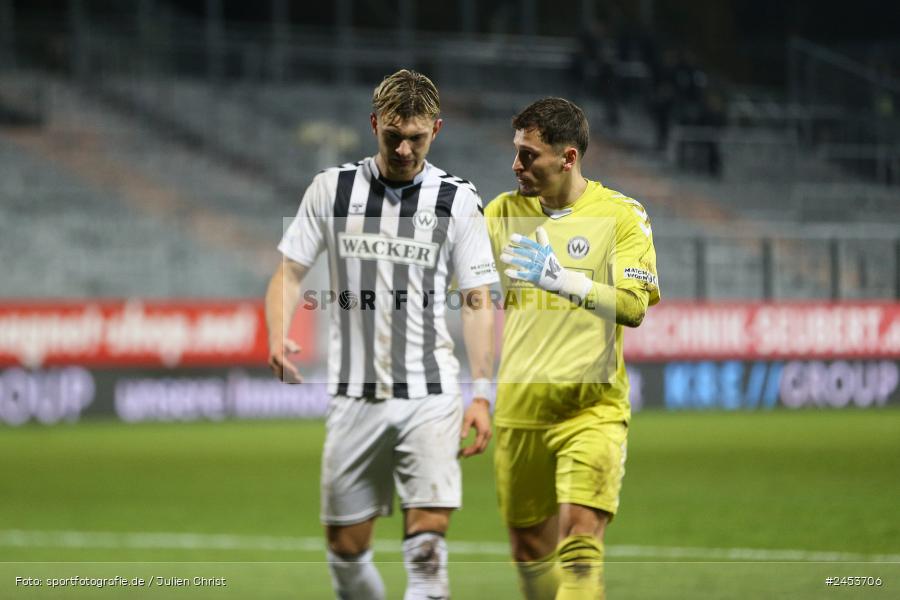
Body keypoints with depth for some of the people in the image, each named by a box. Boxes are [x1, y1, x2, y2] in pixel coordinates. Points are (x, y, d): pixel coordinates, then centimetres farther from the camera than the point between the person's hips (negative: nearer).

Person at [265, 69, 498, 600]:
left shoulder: (459, 201, 1)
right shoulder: (332, 189, 4)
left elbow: (478, 302, 3)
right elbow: (290, 274, 8)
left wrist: (482, 394, -5)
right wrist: (278, 336, -13)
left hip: (431, 397, -2)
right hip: (354, 394, 2)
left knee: (428, 545, -15)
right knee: (346, 547, 4)